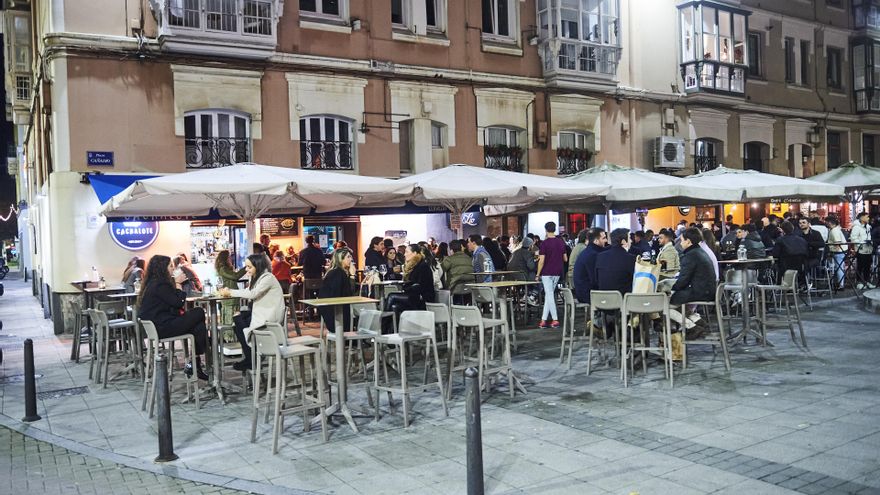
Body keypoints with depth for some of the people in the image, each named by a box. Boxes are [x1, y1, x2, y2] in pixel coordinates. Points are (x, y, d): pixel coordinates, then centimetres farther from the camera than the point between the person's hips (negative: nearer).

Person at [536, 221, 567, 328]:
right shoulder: (561, 242, 4)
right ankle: (544, 319, 14)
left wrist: (538, 274, -6)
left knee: (549, 295, -3)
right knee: (549, 295, 11)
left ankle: (555, 320, -6)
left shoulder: (545, 243, -12)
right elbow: (565, 259, 9)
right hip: (557, 272, 6)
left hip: (547, 273, -6)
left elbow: (541, 261, -15)